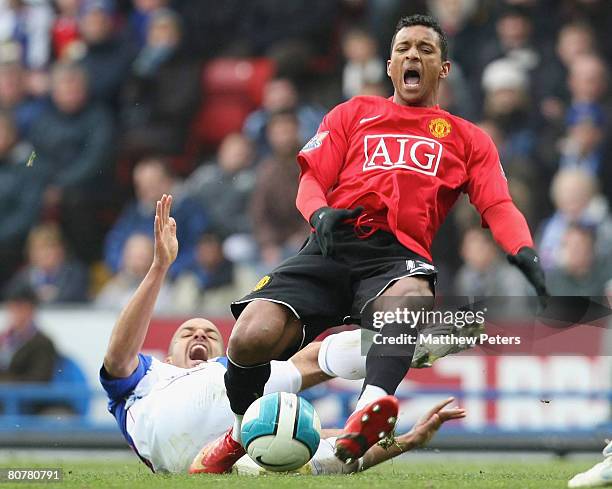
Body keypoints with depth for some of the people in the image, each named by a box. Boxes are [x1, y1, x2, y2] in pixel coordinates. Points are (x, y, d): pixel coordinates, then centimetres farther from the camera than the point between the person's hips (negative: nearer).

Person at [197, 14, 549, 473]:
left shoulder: (469, 139, 25)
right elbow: (311, 181, 18)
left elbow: (498, 206, 10)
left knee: (413, 294, -41)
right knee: (252, 337, -23)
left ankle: (370, 413, -63)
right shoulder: (354, 113, 28)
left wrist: (525, 251, -13)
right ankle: (240, 434, 6)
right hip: (333, 246, 1)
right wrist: (320, 212, -8)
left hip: (399, 256, -1)